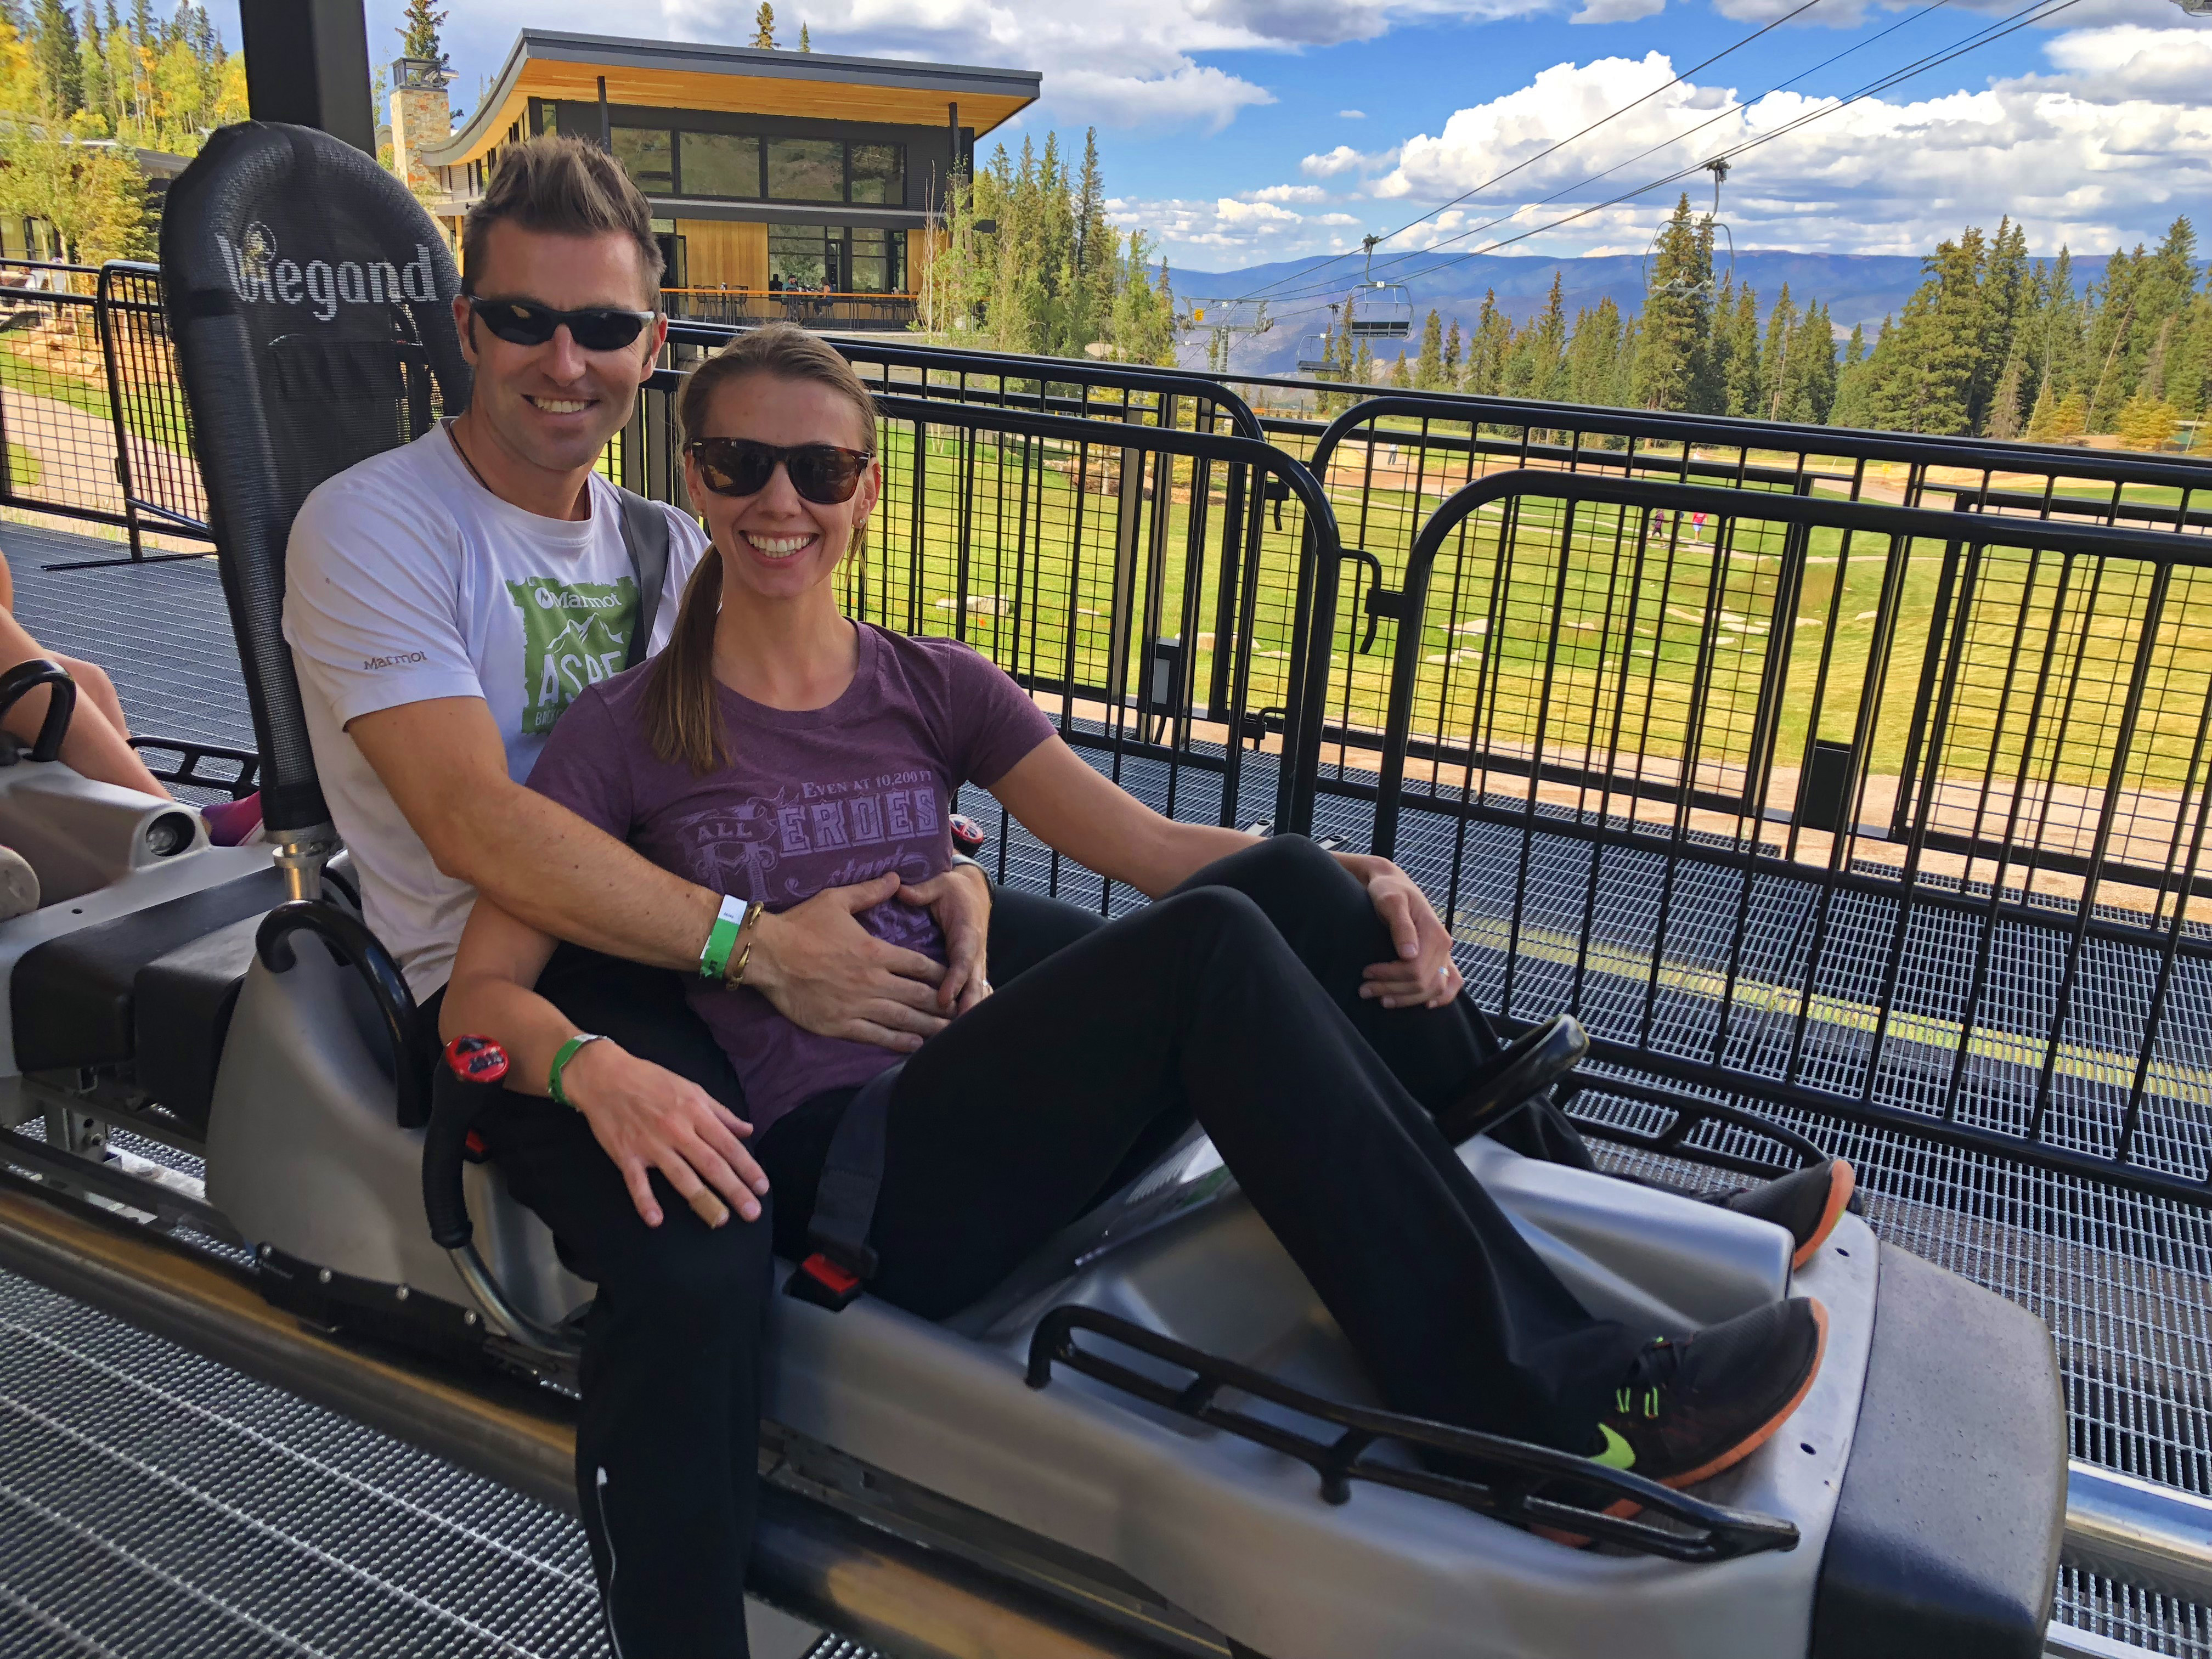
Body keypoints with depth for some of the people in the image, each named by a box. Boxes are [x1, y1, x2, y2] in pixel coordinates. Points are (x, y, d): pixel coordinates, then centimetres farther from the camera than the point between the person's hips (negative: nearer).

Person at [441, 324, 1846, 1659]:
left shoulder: (933, 691, 13)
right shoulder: (624, 733, 3)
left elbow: (1151, 844, 4)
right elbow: (480, 990, -2)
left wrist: (1353, 883, -13)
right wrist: (590, 1067, -25)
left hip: (982, 1124, 4)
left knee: (1287, 879, -18)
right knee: (1214, 946, -27)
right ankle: (1549, 1395, -26)